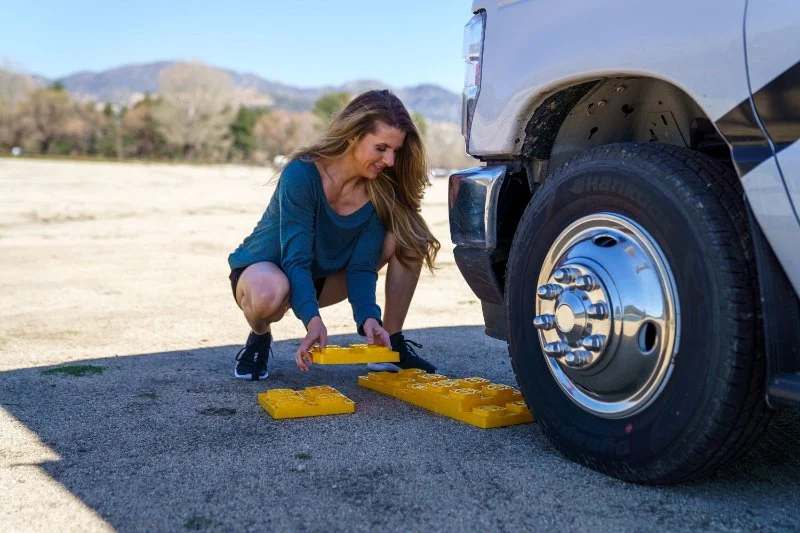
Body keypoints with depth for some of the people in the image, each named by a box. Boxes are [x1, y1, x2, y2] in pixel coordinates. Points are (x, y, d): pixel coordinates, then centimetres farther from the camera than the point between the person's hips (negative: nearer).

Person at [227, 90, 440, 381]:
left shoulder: (381, 190, -14)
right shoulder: (301, 174, -29)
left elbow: (361, 265, -16)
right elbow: (296, 259, -32)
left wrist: (368, 318, -34)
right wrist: (313, 320, -46)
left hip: (322, 278, 5)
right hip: (261, 268, -5)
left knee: (409, 236, -14)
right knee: (270, 292, -44)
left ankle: (392, 345, -6)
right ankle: (258, 339, -8)